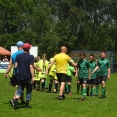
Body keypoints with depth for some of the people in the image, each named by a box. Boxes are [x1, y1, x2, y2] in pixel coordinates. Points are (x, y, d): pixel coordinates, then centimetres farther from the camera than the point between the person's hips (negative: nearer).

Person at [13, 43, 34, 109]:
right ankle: (27, 104, 15)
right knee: (29, 91, 12)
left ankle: (16, 99, -19)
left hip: (20, 76, 3)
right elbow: (31, 67, -15)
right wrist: (32, 77, -14)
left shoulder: (18, 56, 4)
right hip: (28, 77, -3)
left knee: (20, 89, 8)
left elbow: (15, 66, 4)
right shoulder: (31, 57, -8)